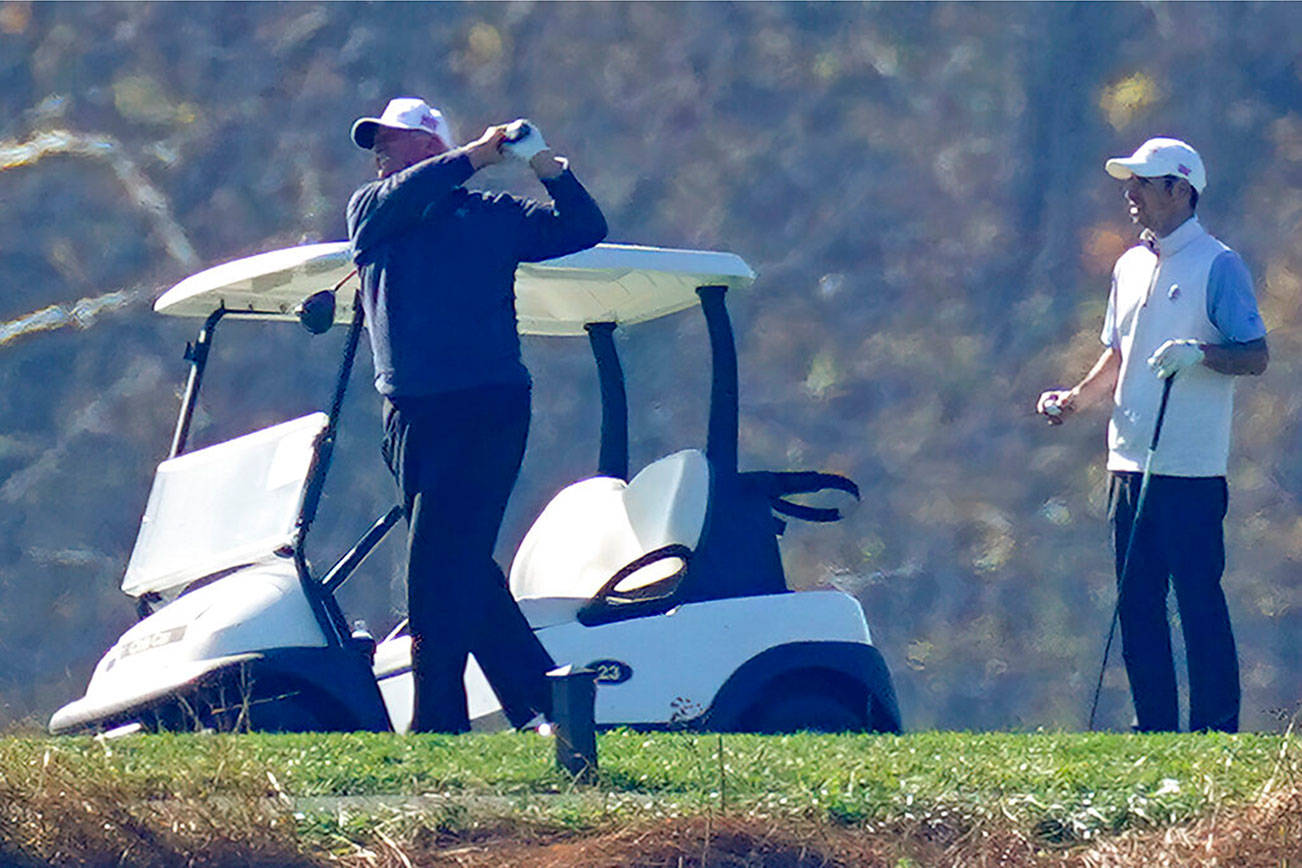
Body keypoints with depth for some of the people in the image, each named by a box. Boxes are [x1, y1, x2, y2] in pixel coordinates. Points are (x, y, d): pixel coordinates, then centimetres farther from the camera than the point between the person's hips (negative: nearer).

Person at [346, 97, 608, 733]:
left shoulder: (491, 214, 11)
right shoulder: (369, 210, 16)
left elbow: (582, 230, 8)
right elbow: (403, 198, -5)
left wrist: (548, 168, -6)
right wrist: (477, 156, -5)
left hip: (486, 411, -4)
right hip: (411, 415, 4)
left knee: (439, 573, -10)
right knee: (466, 574, 5)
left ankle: (436, 726, -10)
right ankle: (541, 702, 12)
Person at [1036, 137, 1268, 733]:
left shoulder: (1217, 266, -5)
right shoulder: (1131, 266, 17)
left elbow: (1255, 356, -8)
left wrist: (1199, 354, -24)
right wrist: (1075, 399, 10)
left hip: (1192, 467, -7)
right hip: (1131, 461, 7)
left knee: (1199, 602, -6)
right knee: (1137, 603, 8)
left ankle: (1216, 730, -3)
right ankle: (1154, 729, 14)